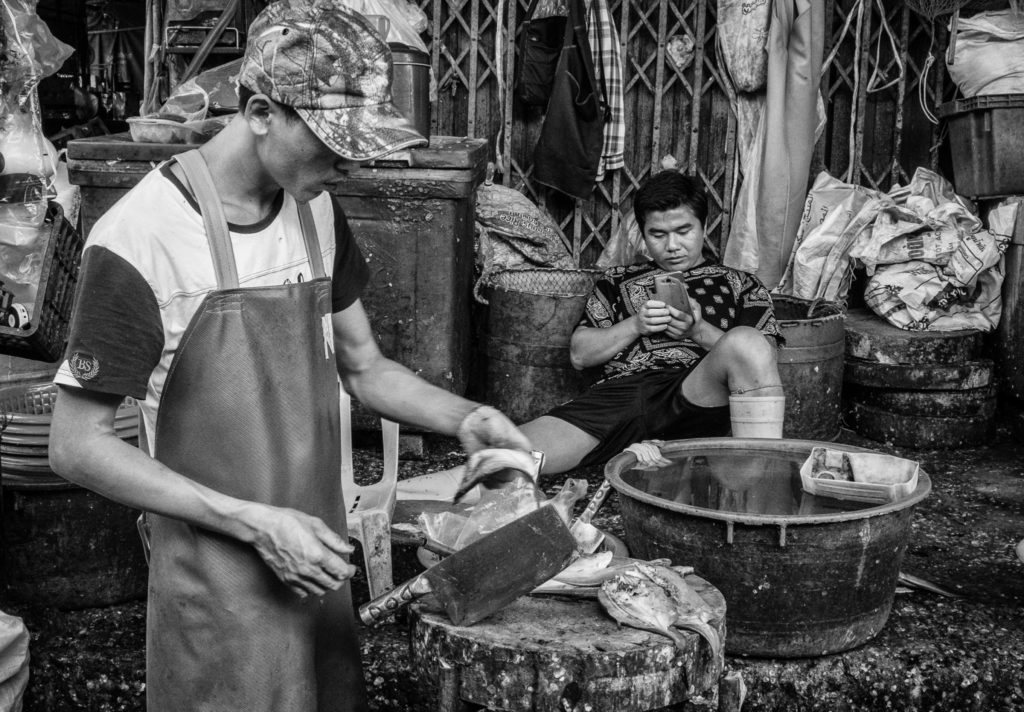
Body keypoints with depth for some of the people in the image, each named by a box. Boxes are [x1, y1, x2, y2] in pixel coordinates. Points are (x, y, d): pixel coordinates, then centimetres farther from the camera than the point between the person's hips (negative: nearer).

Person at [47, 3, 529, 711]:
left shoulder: (319, 212, 1)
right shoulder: (139, 239, -19)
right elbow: (78, 446, -15)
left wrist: (464, 417, -5)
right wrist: (254, 523, -19)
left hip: (319, 562, 6)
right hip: (220, 591, -6)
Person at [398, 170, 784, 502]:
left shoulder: (740, 285, 25)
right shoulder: (618, 283, 29)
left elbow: (760, 352, 11)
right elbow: (580, 354, 20)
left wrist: (699, 331, -4)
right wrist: (635, 326, 3)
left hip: (697, 394, -1)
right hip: (618, 392, 1)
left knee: (746, 341, -34)